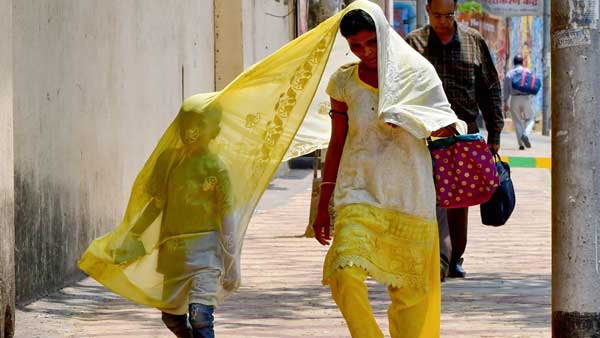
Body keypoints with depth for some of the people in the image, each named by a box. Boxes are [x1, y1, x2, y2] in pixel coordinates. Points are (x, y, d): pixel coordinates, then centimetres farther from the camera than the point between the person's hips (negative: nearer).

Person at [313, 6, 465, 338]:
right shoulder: (344, 82, 5)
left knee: (410, 289, 3)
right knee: (344, 275, -20)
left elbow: (445, 130, 3)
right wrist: (323, 205, 12)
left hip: (409, 195, 0)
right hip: (360, 191, 0)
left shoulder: (416, 72, 2)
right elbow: (337, 143, 13)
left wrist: (408, 120, -16)